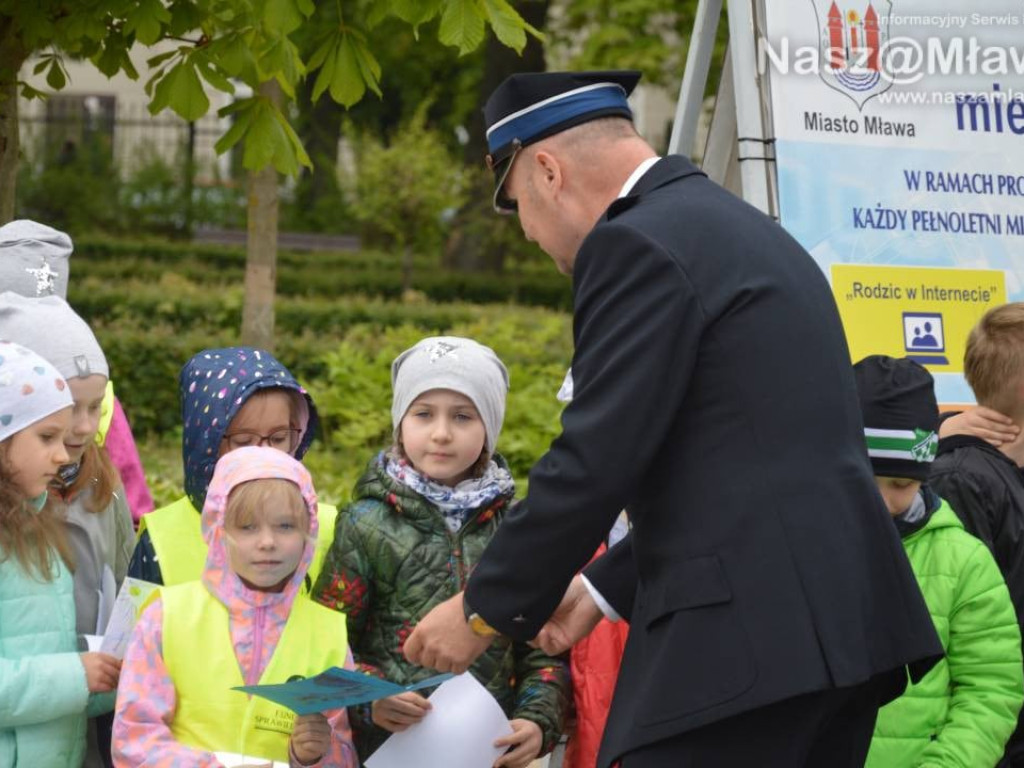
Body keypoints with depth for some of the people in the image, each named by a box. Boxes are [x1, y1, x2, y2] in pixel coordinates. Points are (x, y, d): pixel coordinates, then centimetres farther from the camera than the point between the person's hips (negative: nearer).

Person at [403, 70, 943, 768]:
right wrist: (604, 588, 24)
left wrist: (485, 610, -1)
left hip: (744, 635, -10)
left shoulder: (638, 245, -9)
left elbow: (595, 464, -13)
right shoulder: (742, 229, 21)